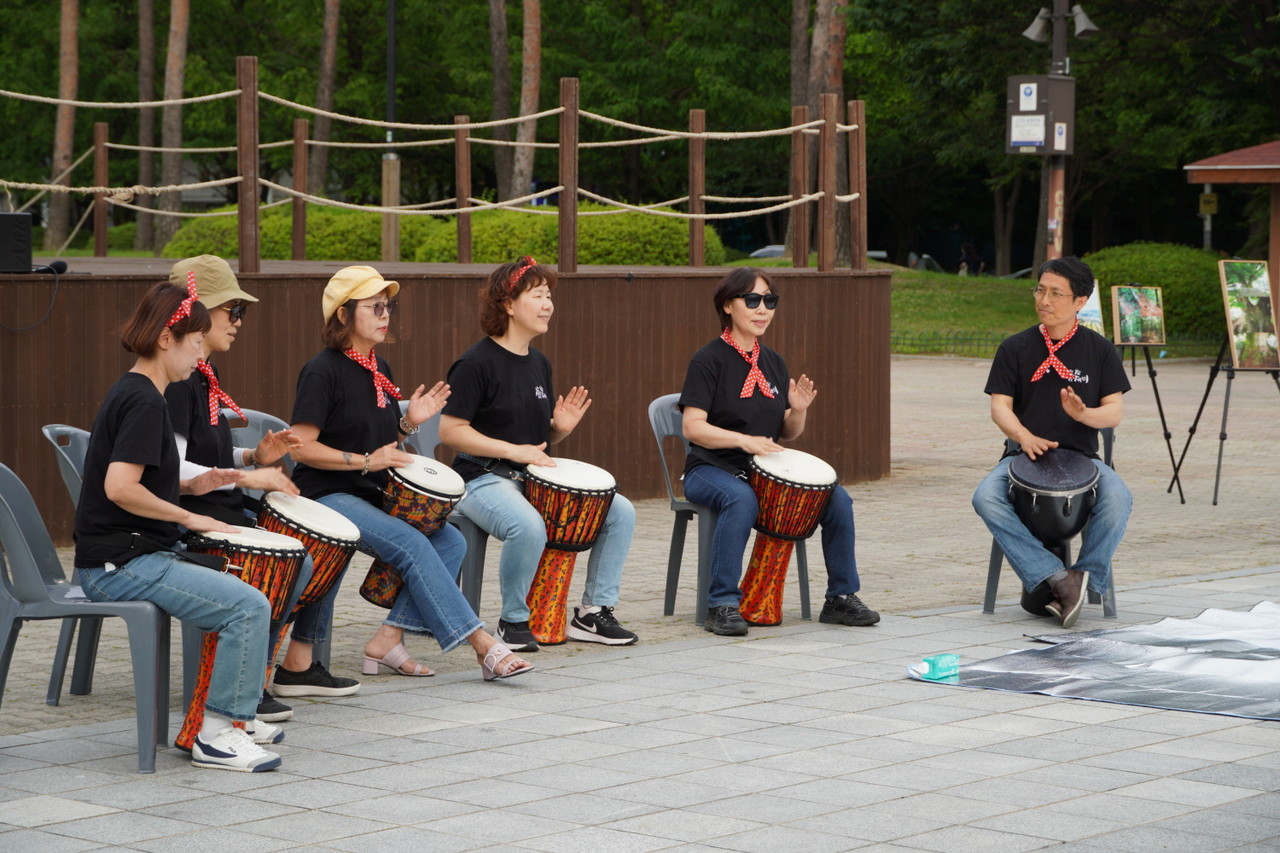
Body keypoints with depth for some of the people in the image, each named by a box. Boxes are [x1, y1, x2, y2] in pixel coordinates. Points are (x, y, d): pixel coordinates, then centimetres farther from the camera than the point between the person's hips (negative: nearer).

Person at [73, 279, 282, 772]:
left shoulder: (130, 393, 15)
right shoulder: (144, 402, -16)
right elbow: (119, 488, -27)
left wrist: (189, 486, 11)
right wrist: (189, 518, -16)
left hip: (133, 556, 11)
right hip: (120, 563, -11)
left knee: (235, 591, 20)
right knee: (249, 606, -20)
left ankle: (232, 712, 24)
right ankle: (216, 735, -13)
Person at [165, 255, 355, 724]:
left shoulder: (203, 375, 15)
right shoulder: (176, 380, -17)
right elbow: (172, 470, -23)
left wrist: (255, 456, 6)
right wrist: (246, 476, -21)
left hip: (225, 509, 10)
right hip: (189, 517, -10)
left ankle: (302, 664, 15)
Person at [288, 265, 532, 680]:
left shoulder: (379, 370, 13)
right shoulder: (323, 372, -12)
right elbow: (301, 446, -17)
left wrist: (409, 422, 0)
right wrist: (366, 460, -22)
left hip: (373, 495, 9)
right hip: (327, 494, -9)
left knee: (449, 541, -9)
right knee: (412, 544, -26)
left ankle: (389, 639, -11)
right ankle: (482, 645, -24)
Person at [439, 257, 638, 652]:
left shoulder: (539, 364, 14)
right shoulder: (477, 363, -11)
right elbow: (451, 431, -15)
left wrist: (561, 427, -3)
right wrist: (512, 450, -22)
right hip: (483, 478, -8)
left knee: (620, 512, -7)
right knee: (529, 527, -38)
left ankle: (593, 613, 4)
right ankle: (513, 621, -14)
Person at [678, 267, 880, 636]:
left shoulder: (774, 363, 12)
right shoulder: (709, 360, -7)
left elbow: (788, 433, 14)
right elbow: (692, 427, -16)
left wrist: (799, 411, -9)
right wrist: (743, 440, -29)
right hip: (711, 470, -6)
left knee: (837, 499, -13)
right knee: (742, 499, -38)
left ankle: (841, 598, 1)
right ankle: (722, 605, -30)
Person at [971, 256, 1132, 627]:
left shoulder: (1099, 349, 6)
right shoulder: (1015, 348, 7)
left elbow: (1115, 412, 1)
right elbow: (1000, 406, 0)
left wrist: (1083, 413, -22)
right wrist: (1024, 436, -21)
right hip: (1025, 455, 1)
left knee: (1117, 498, -33)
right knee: (987, 498, -31)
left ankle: (1088, 579, -18)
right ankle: (1058, 578, -32)